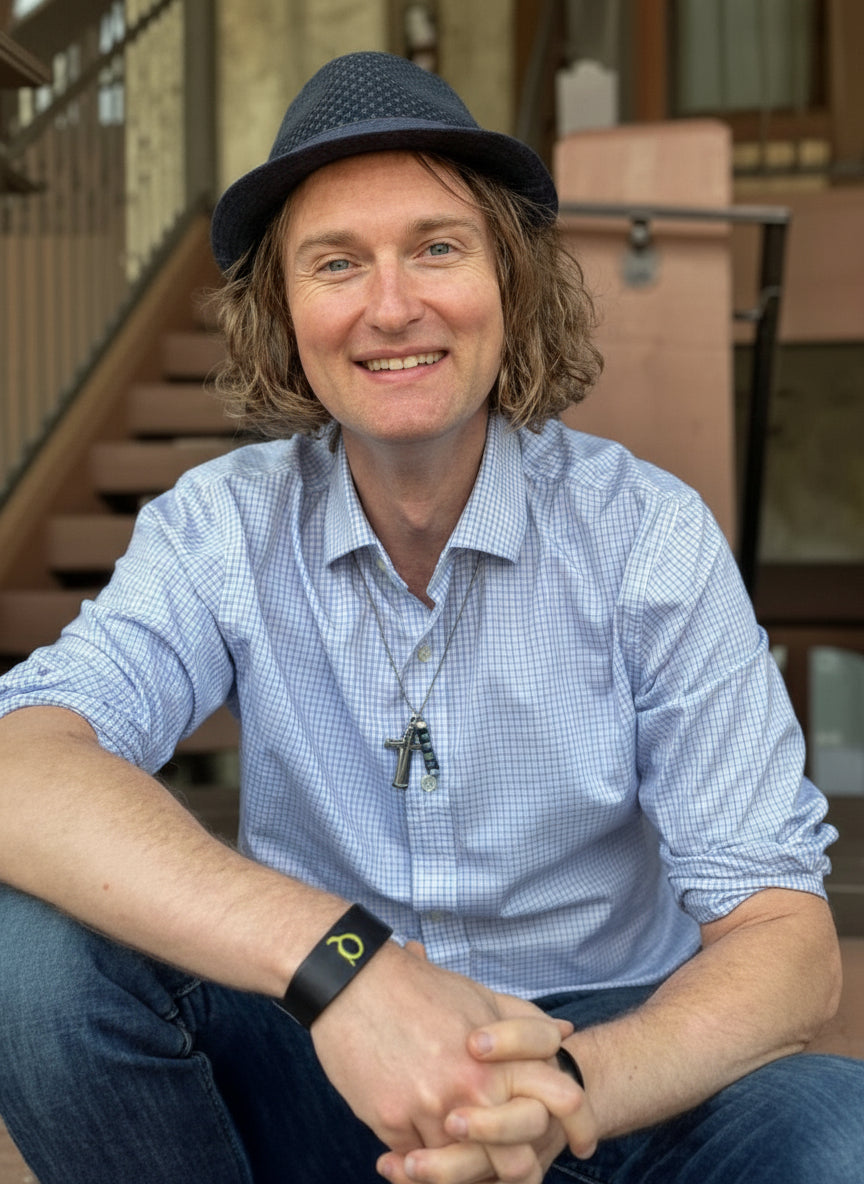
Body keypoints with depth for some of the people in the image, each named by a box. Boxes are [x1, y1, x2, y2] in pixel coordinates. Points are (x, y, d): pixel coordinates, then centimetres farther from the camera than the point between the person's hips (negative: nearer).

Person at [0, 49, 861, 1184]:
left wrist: (567, 1089, -35)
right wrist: (339, 961, -40)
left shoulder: (648, 535, -11)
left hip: (610, 1061, 0)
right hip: (316, 1057, 1)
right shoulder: (220, 528, -8)